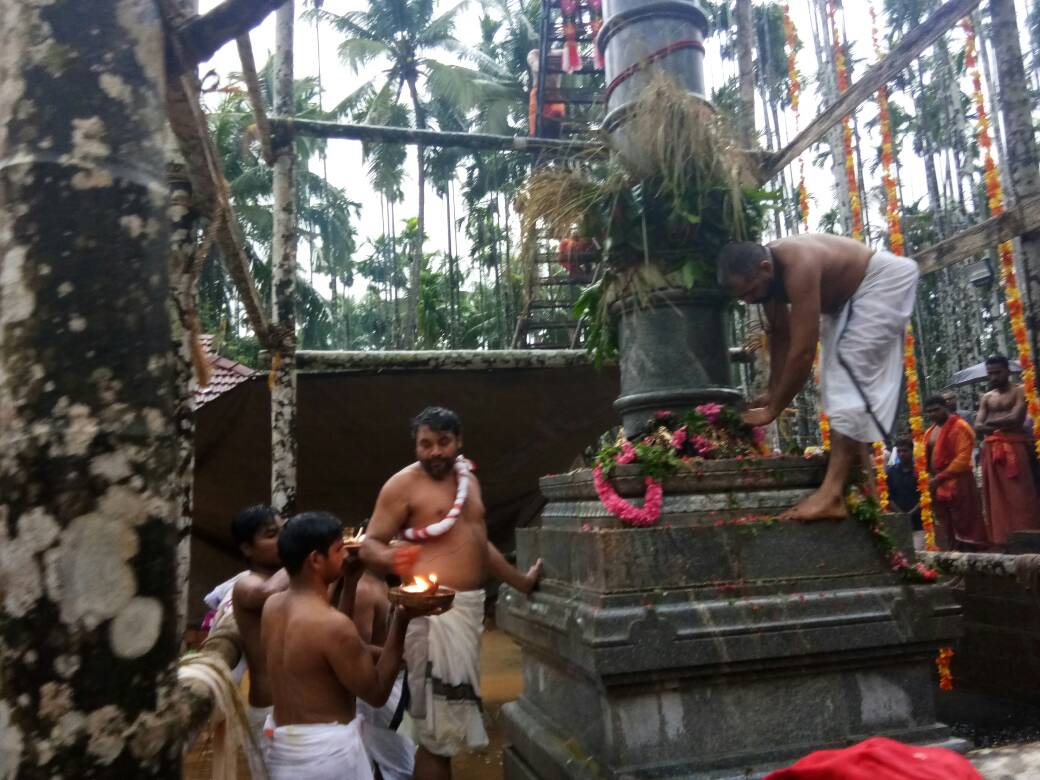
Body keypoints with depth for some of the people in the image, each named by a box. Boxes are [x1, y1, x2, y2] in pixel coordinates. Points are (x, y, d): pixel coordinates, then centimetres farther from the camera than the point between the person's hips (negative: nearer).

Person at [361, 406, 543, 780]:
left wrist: (521, 581, 29)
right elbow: (369, 545, -10)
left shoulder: (468, 479, 16)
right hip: (435, 609, -7)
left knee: (453, 709, 17)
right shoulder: (403, 484, -6)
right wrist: (391, 559, -32)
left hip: (471, 604, 8)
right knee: (437, 720, -5)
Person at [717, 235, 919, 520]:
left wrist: (774, 409, -30)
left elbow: (803, 351, -38)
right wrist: (774, 392, 0)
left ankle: (832, 493, -29)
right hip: (847, 295, 10)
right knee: (838, 377, 8)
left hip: (884, 280, -9)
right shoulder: (767, 272, -11)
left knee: (851, 365, -22)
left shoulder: (798, 267, -38)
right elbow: (780, 336, 1)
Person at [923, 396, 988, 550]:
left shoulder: (959, 427, -8)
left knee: (964, 525, -5)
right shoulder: (929, 432, 17)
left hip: (957, 484, -8)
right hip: (937, 486, 8)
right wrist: (929, 478, 4)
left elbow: (963, 458, -17)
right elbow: (926, 458, 21)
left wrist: (940, 477, -18)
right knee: (945, 530, 11)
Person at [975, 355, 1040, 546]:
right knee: (997, 496, 5)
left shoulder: (1019, 391, 2)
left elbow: (1015, 419, -13)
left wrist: (991, 422, 0)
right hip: (991, 450, 5)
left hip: (1014, 447, -5)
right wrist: (1003, 425, -10)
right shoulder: (987, 398, 18)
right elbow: (978, 426, 6)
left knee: (1019, 494, -6)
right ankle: (1002, 538, 9)